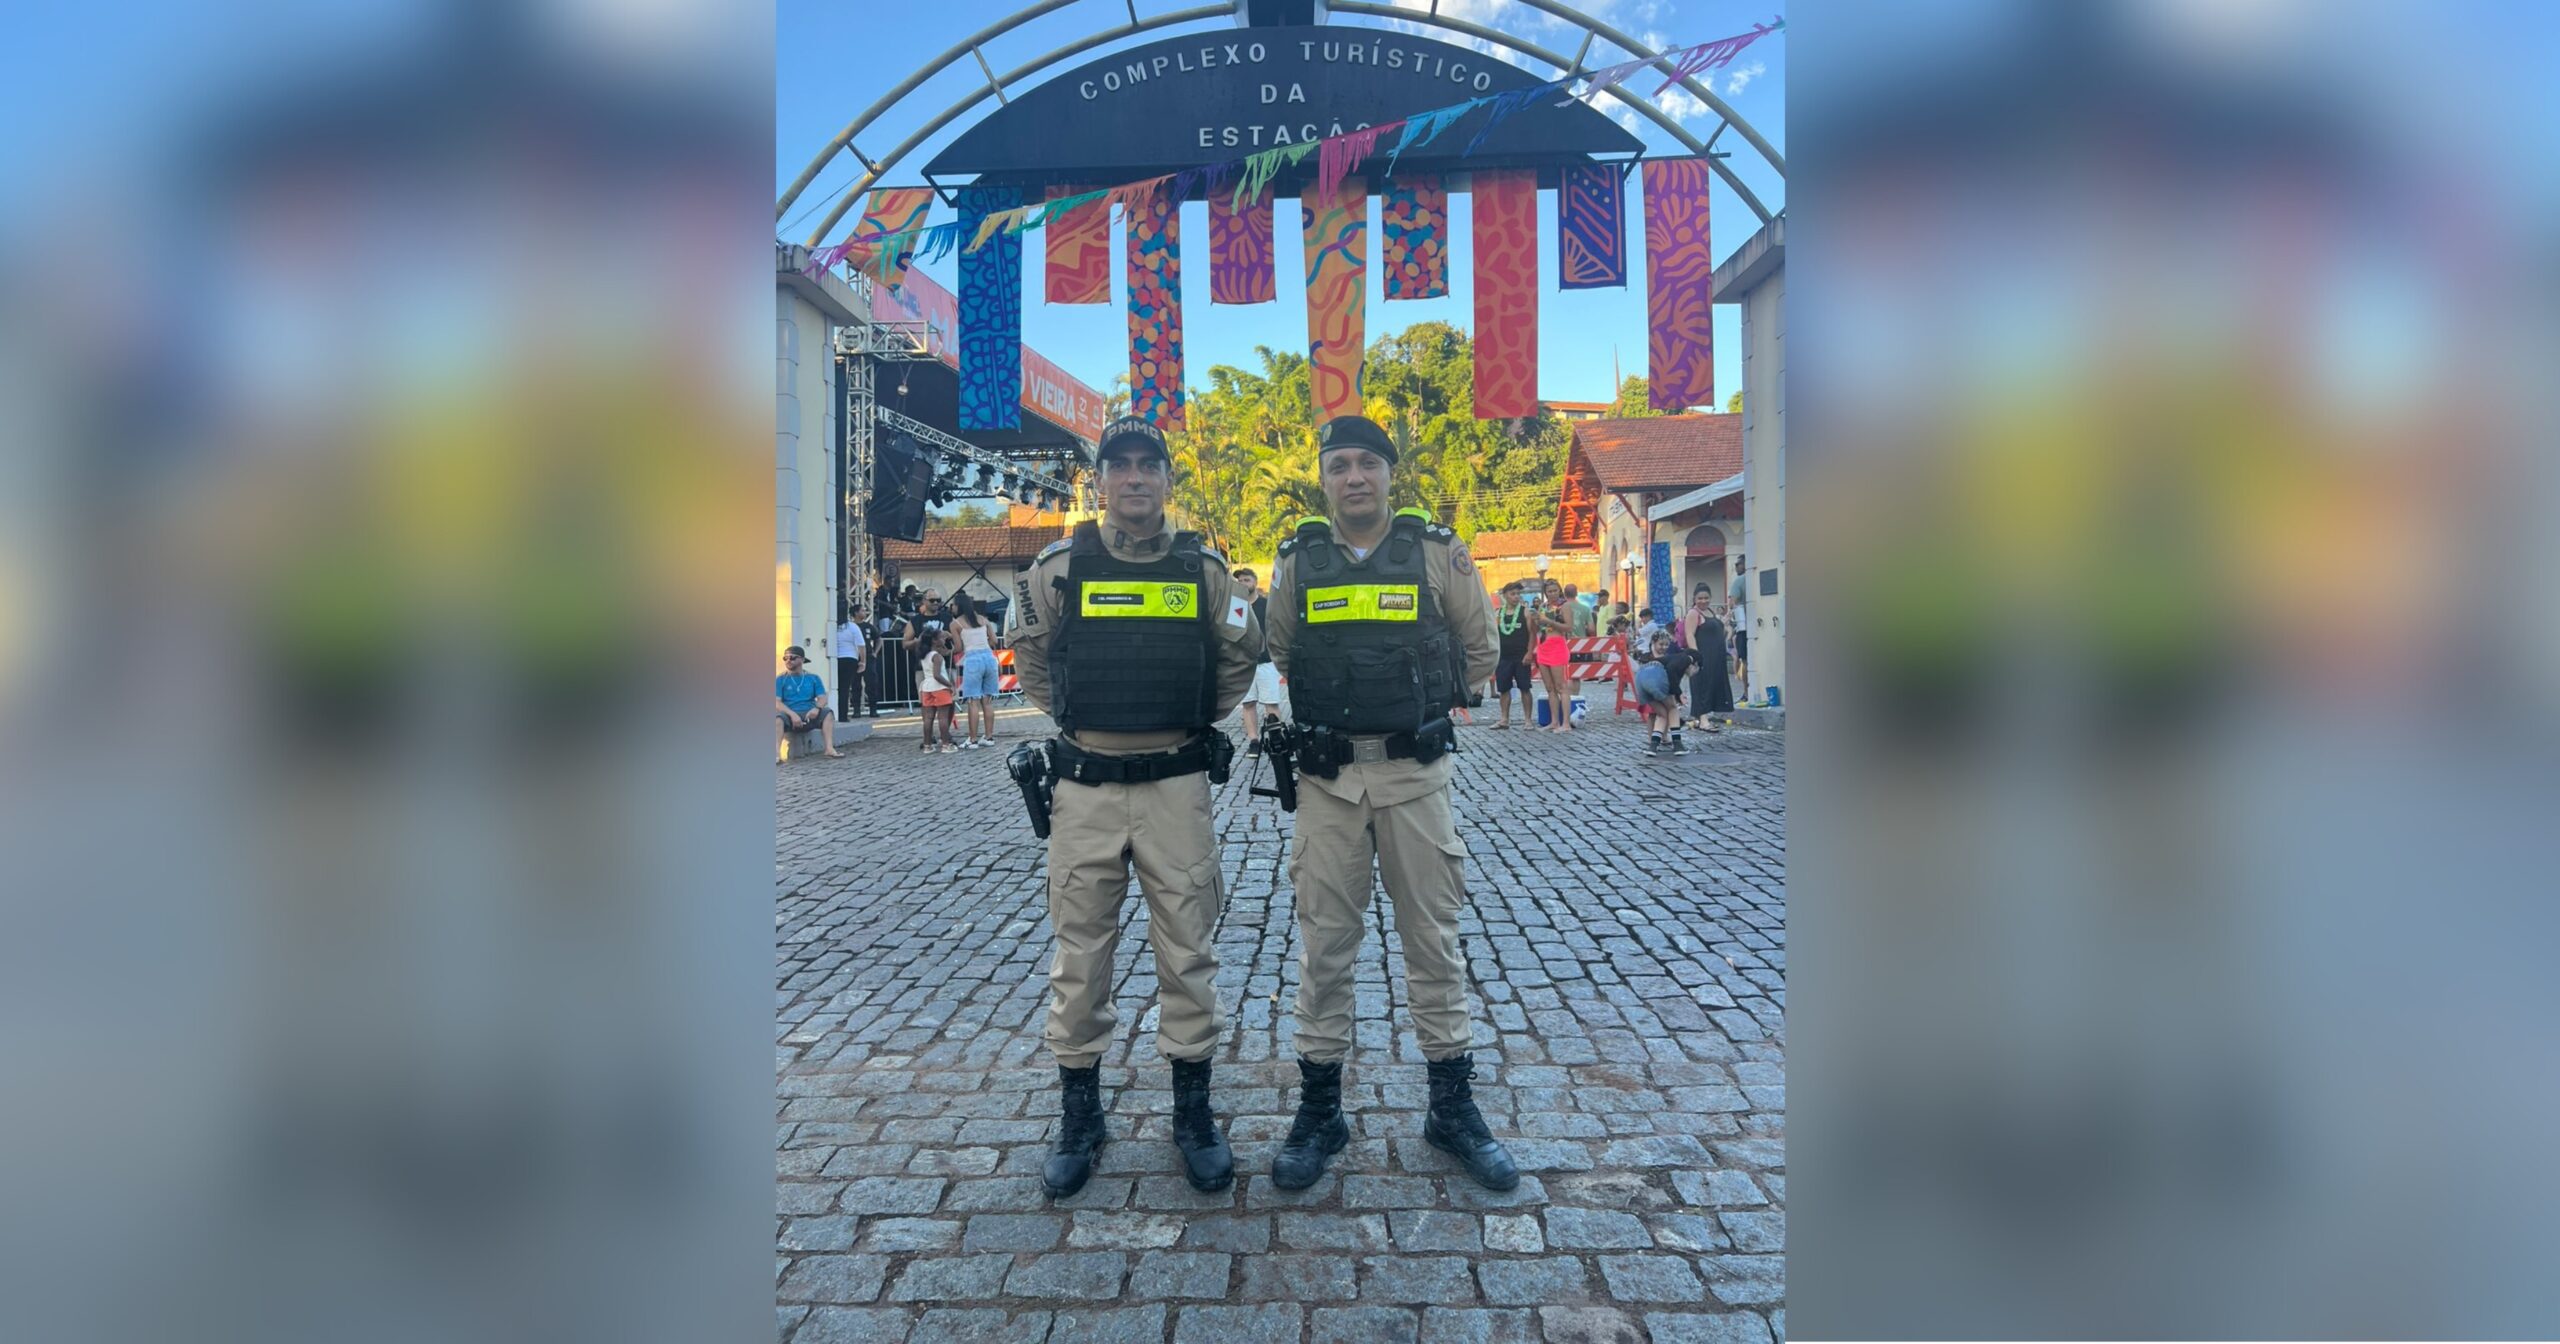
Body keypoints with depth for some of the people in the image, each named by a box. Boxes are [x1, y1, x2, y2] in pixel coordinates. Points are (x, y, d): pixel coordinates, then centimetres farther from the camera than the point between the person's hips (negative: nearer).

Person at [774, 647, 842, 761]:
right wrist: (792, 714, -23)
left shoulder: (813, 678, 13)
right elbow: (776, 702, -6)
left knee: (828, 712, -24)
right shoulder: (780, 680, 6)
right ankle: (776, 754, -51)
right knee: (778, 717, -36)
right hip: (789, 716, -2)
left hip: (809, 716, 2)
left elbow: (823, 698, 3)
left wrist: (817, 708, -21)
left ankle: (830, 748, -33)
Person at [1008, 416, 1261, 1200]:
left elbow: (1242, 655, 16)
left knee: (1187, 950, 5)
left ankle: (1194, 1112, 20)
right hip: (1084, 788, 0)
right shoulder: (1058, 569, 1)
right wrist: (1074, 718, 12)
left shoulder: (1204, 570, 2)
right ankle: (1079, 1115, 22)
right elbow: (1030, 658, 15)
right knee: (1079, 955, 7)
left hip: (1176, 787, 0)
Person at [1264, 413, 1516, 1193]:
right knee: (1325, 940, 5)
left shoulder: (1437, 554, 0)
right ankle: (1319, 1111, 17)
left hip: (1416, 773, -1)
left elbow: (1478, 650, 11)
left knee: (1433, 937, 6)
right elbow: (1280, 654, 17)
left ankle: (1453, 1106, 19)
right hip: (1327, 776, 1)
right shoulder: (1297, 561, 4)